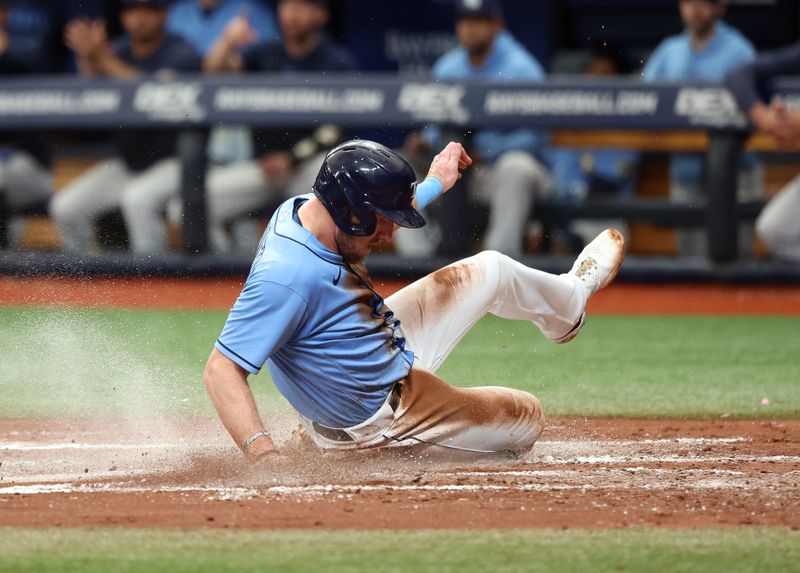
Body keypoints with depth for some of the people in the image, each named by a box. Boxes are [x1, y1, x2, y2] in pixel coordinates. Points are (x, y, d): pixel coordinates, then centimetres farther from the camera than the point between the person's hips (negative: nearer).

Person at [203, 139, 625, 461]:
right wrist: (264, 456, -53)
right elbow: (221, 369, -42)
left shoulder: (304, 209, -11)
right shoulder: (285, 275, -41)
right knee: (526, 416, 7)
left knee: (489, 270, 20)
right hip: (382, 421, -9)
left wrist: (434, 185, 27)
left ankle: (569, 301, 50)